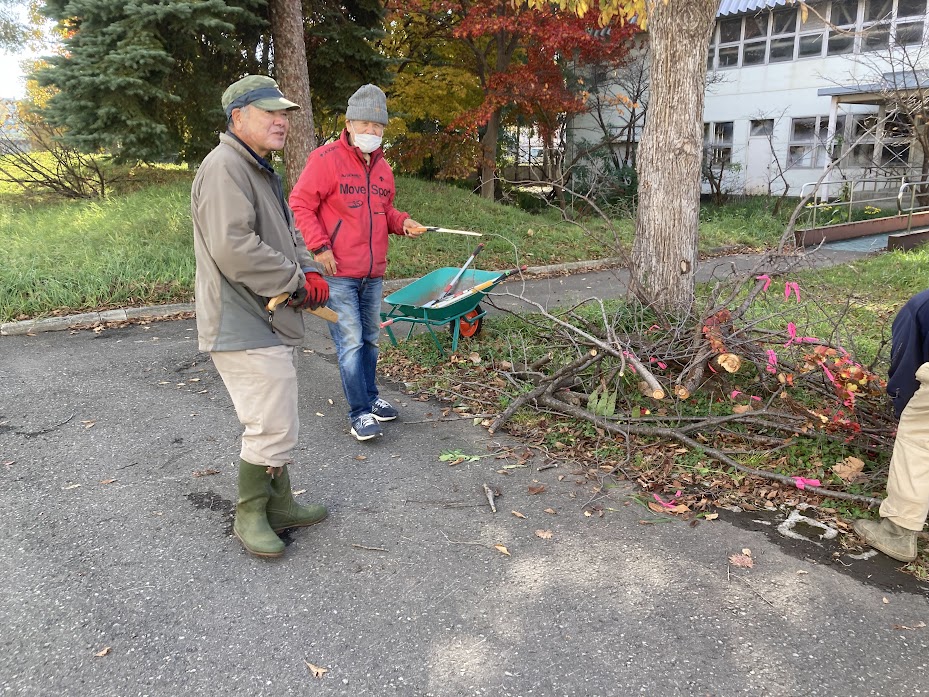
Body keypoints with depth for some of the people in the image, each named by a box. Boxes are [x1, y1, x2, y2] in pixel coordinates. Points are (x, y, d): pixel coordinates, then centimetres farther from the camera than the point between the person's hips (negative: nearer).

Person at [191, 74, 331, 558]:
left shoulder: (260, 170, 19)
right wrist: (295, 282, -18)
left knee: (274, 423, 19)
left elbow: (287, 233, 20)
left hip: (270, 325, 11)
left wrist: (311, 272, 0)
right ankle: (250, 516, 15)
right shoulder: (225, 167, -16)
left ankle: (279, 505, 33)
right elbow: (233, 248, -27)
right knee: (274, 427, -5)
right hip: (245, 329, -11)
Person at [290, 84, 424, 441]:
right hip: (338, 273, -7)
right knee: (350, 342, -4)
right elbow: (300, 205, -11)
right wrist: (320, 248, -18)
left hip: (373, 274, 7)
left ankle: (370, 397, 33)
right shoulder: (325, 159, -9)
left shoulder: (382, 167, 13)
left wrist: (402, 222, 3)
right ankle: (360, 413, 6)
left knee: (370, 339, 17)